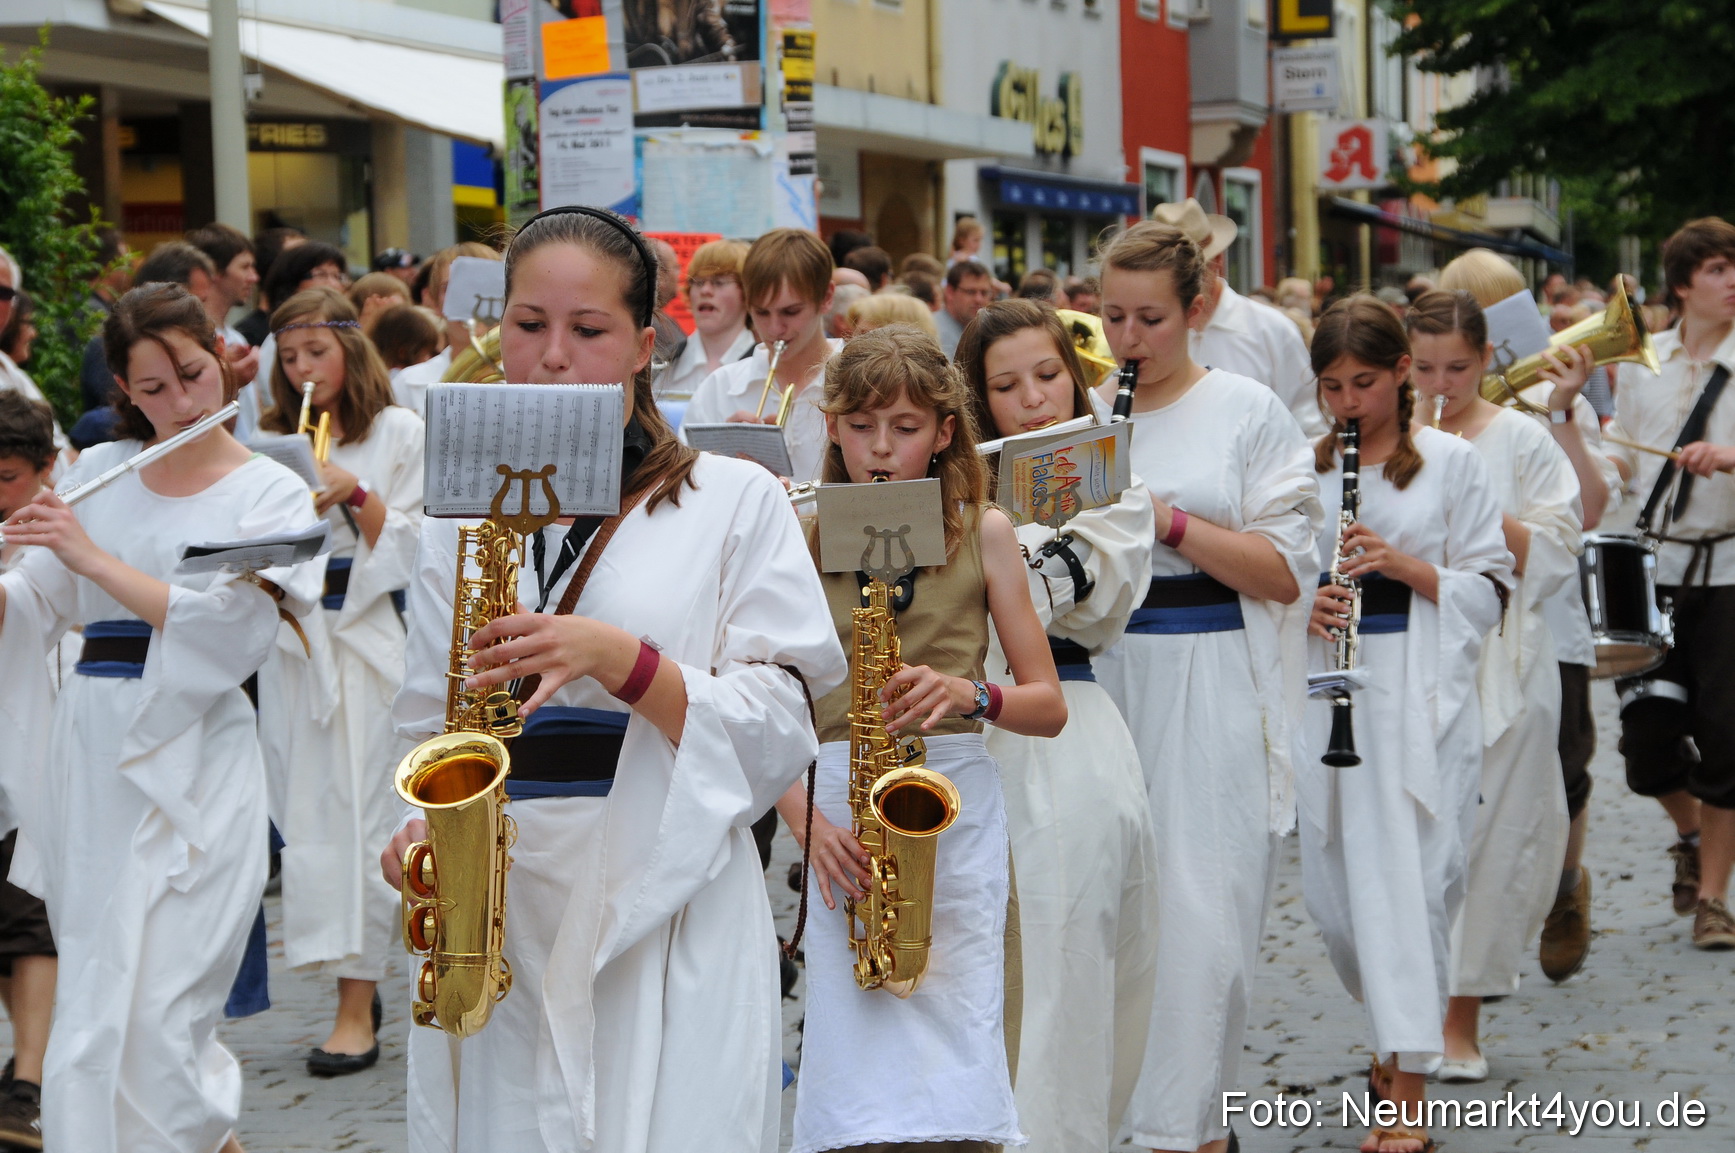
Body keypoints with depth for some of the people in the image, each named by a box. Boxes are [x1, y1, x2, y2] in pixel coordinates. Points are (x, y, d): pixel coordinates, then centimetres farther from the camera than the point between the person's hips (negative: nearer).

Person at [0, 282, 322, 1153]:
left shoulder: (270, 493, 0)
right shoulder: (98, 475, 12)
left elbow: (230, 631, -14)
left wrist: (93, 558, -18)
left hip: (189, 763, -5)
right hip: (89, 754, 5)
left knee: (147, 1009, -9)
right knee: (94, 993, 8)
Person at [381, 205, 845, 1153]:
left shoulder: (733, 500, 3)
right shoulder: (460, 519, 14)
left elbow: (777, 733, -4)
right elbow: (429, 731, 18)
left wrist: (620, 658, -17)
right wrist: (422, 826, -4)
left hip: (670, 920, -3)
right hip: (496, 925, 3)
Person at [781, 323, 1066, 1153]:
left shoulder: (983, 533, 7)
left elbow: (1049, 706, 7)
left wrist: (969, 694, -13)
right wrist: (805, 822, -10)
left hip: (958, 809, 0)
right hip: (838, 802, 0)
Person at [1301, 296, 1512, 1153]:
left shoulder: (1451, 463, 2)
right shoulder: (1304, 468, 9)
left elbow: (1490, 591, 0)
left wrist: (1404, 566, -15)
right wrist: (1308, 607, -9)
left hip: (1422, 697, -3)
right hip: (1328, 693, 3)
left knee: (1411, 882, -8)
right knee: (1335, 886, 5)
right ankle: (1395, 1035, 31)